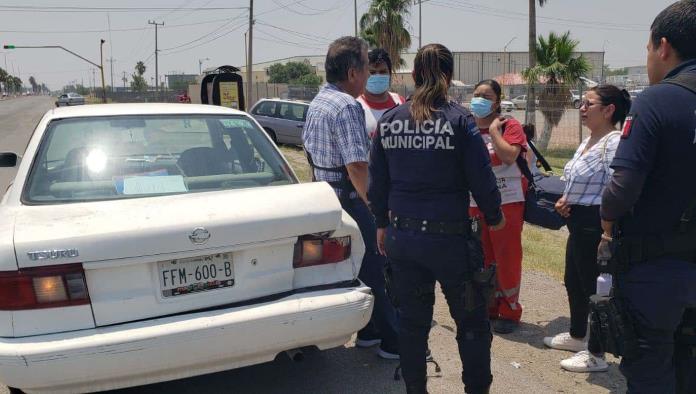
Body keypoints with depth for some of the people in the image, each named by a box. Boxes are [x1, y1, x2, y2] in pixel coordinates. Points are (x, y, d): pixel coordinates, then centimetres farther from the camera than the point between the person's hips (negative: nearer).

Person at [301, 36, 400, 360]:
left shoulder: (317, 102, 11)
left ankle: (367, 331, 30)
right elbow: (356, 165, -26)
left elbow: (309, 148, 20)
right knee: (377, 270, -1)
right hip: (350, 199, -10)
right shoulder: (347, 106, -20)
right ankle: (393, 342, 8)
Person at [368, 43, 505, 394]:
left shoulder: (388, 121, 2)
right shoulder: (459, 120, -10)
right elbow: (481, 178, -9)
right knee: (471, 321, 13)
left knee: (411, 321, 17)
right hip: (449, 236, -4)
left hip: (401, 236, 4)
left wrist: (382, 224, 20)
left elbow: (377, 181, 8)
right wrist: (494, 216, 9)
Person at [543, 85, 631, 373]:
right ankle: (577, 335, 40)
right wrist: (565, 200, 7)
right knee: (573, 282, 21)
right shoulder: (588, 141, 13)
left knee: (593, 287, 0)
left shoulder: (614, 142, -18)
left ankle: (597, 355, 14)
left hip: (595, 225, -10)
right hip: (579, 224, 10)